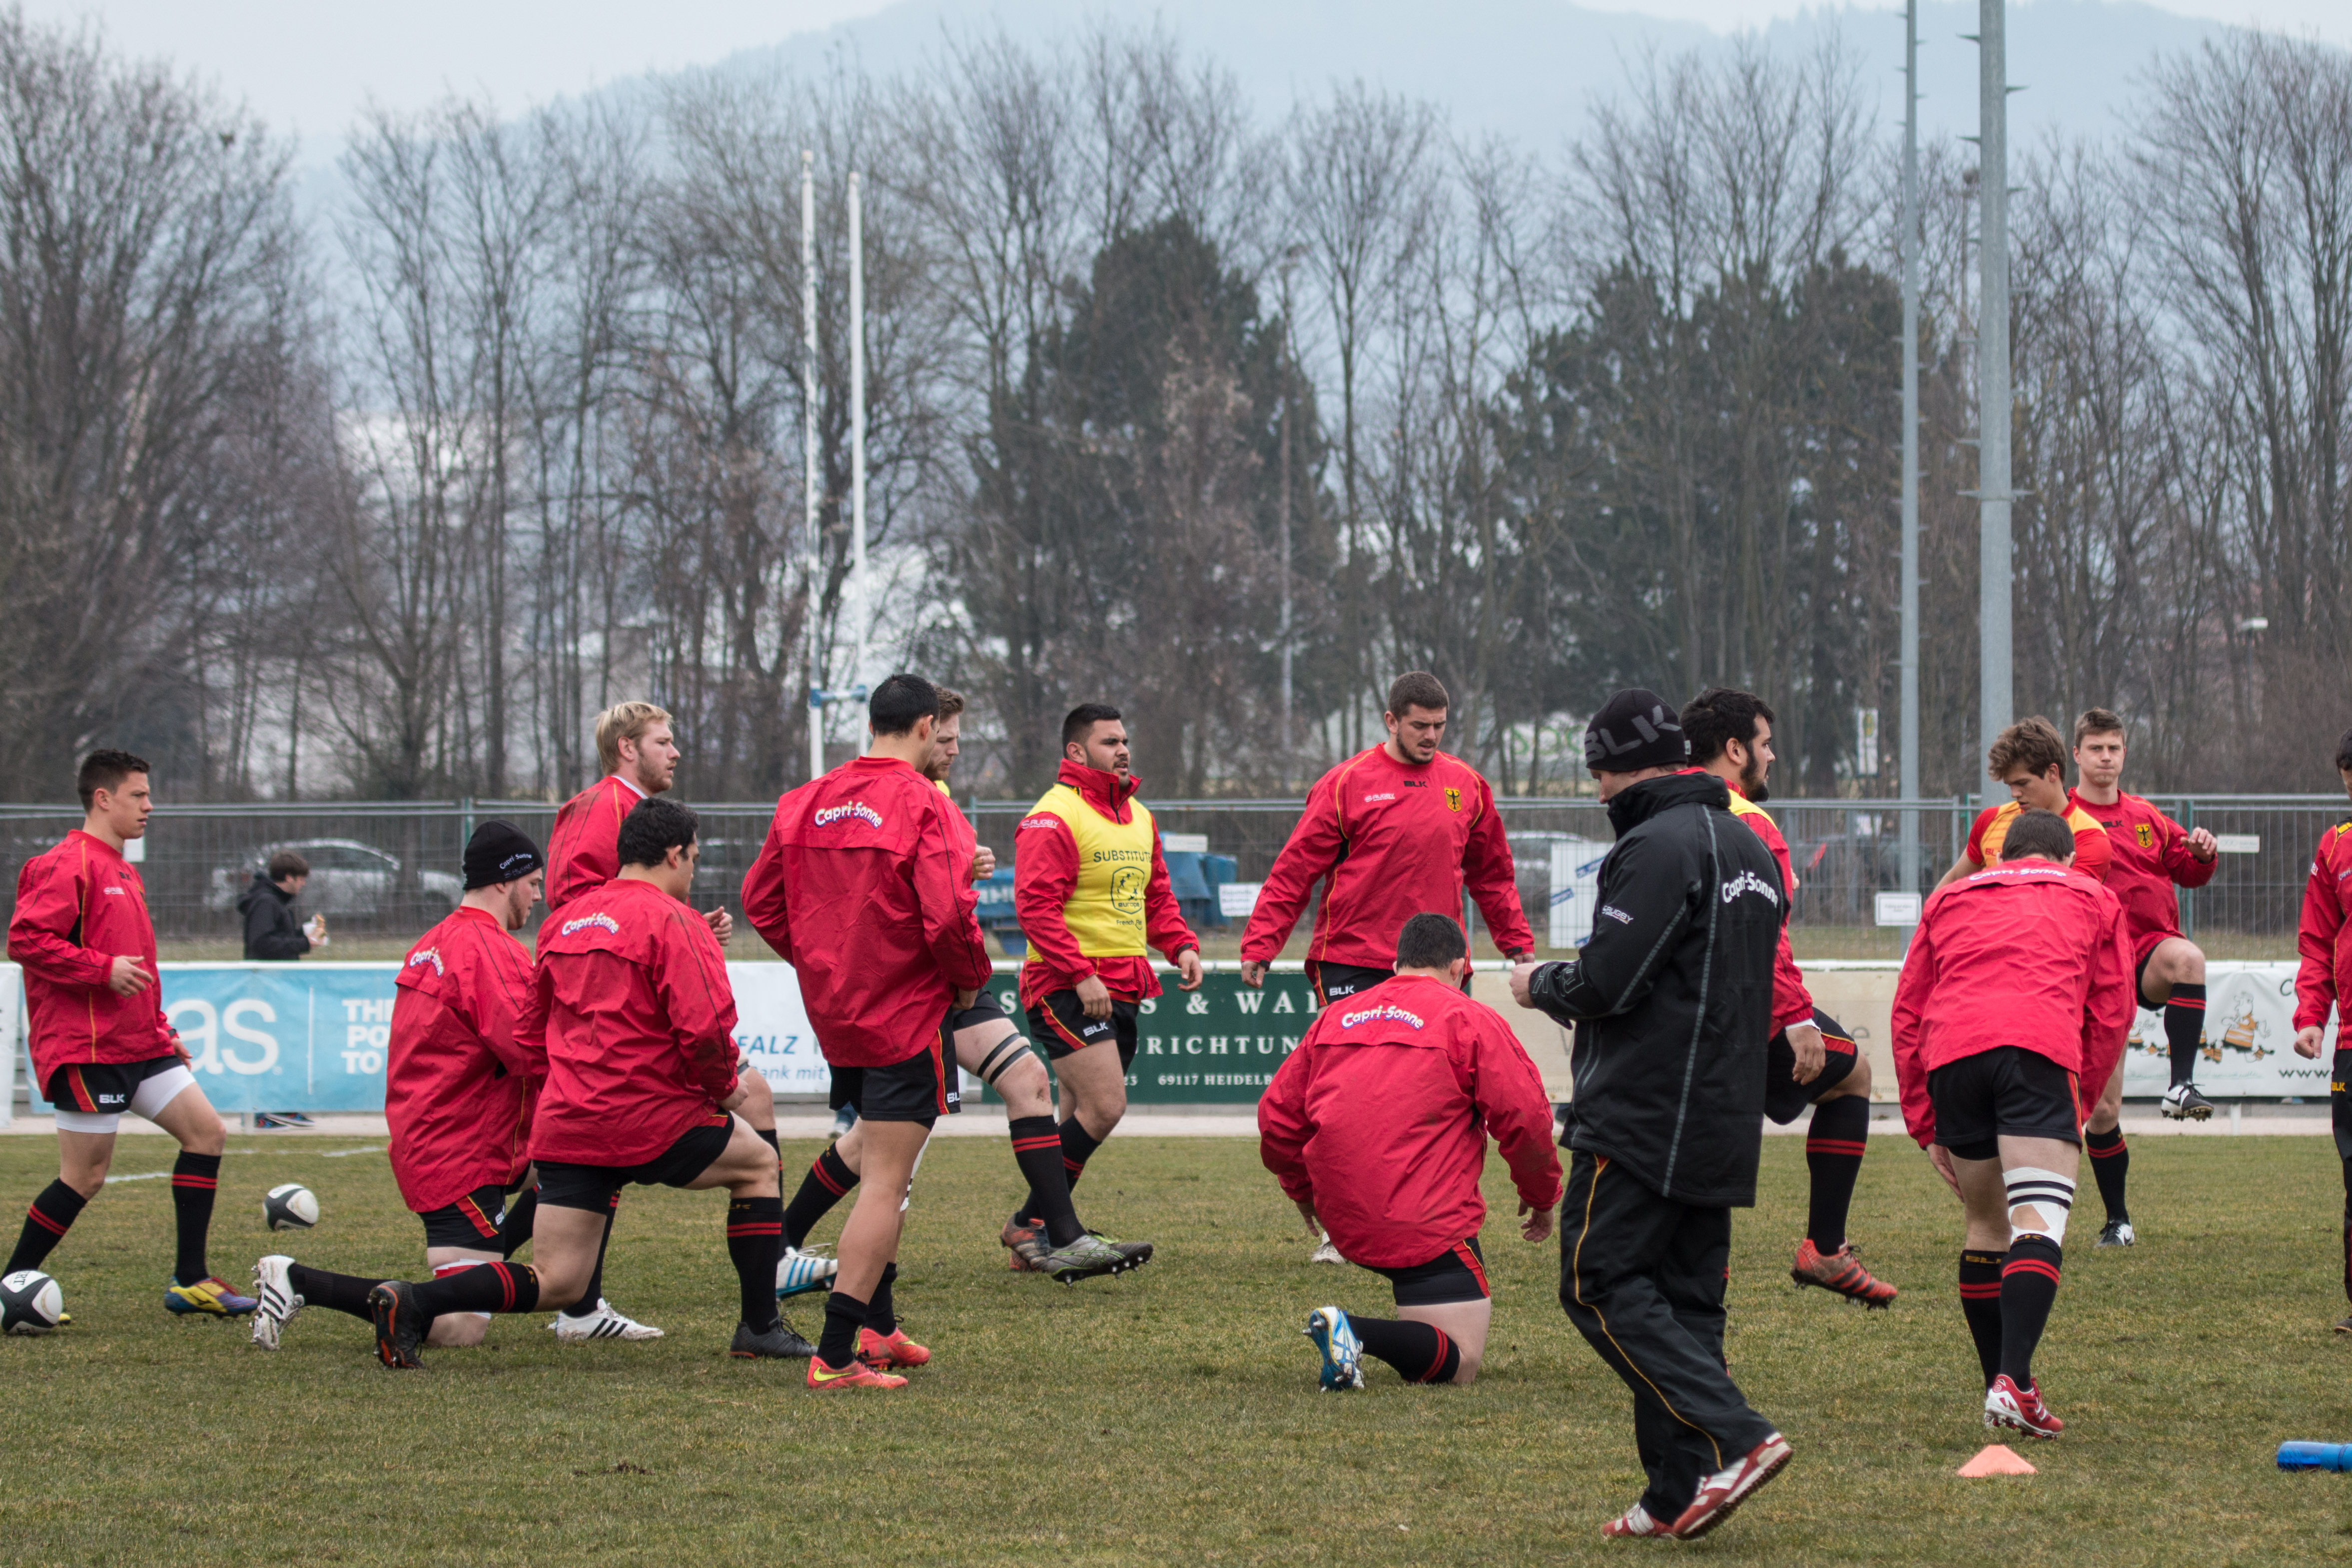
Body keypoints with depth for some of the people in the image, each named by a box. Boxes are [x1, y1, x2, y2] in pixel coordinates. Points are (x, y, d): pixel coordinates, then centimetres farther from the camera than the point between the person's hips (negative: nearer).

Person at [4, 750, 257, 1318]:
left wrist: (161, 1029, 23)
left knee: (207, 1132, 3)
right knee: (86, 1176, -7)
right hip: (86, 1048, -10)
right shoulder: (69, 866, -12)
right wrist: (104, 970, -23)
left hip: (138, 1044, 10)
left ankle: (190, 1281, 7)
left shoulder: (122, 871, 19)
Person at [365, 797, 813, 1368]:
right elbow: (704, 1027, -17)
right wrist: (723, 1086, 1)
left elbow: (529, 1035, 20)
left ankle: (413, 1302, -16)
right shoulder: (672, 921, -7)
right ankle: (759, 1327, 18)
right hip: (650, 1118, -6)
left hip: (563, 1125, 6)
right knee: (758, 1164, 20)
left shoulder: (564, 920, 15)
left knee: (554, 1284, 5)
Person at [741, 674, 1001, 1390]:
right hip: (907, 1016, -7)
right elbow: (946, 915, -22)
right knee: (884, 1183, -6)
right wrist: (970, 978, -4)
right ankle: (836, 1355, -11)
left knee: (881, 1170, 23)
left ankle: (879, 1328, 28)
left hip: (833, 1010, 7)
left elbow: (760, 900, 9)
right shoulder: (923, 805, -14)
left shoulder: (807, 801, 5)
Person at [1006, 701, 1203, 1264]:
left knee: (1081, 1119, 9)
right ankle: (1029, 1225, -9)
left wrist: (1181, 945, 6)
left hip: (1122, 990, 9)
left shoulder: (1139, 817, 17)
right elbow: (1036, 906, -17)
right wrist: (1080, 974, -23)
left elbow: (1156, 896, 25)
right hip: (1065, 987, -9)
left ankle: (1036, 1233, 14)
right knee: (1105, 1106, -17)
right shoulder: (1054, 816, -11)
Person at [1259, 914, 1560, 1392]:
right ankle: (1357, 1334, -28)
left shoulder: (1334, 1018, 14)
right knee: (1460, 1362, -6)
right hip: (1426, 1224, -7)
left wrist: (1302, 1189, 35)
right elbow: (1524, 1118, -5)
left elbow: (1277, 1116, 17)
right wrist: (1542, 1197, 12)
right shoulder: (1470, 1020, -1)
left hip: (1344, 1223, 7)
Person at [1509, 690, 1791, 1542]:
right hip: (1725, 1121, 9)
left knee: (1600, 1283, -6)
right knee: (1687, 1300, 10)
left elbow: (1608, 981, -19)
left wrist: (1540, 984, 2)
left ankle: (1734, 1439, -18)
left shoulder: (1659, 846, -13)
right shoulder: (1750, 849, 18)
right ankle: (1679, 1496, 6)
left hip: (1644, 1114, -9)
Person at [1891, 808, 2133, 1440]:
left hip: (1949, 1056, 3)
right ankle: (2013, 1382, -28)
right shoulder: (2092, 900, 27)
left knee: (1987, 1225, 18)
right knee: (2038, 1222, -11)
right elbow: (2112, 1013, 19)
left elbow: (1907, 1013, 25)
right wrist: (2080, 1100, 26)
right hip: (2040, 1048, -3)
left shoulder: (1949, 899, 31)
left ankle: (2000, 1387, 19)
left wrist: (1925, 1124, 25)